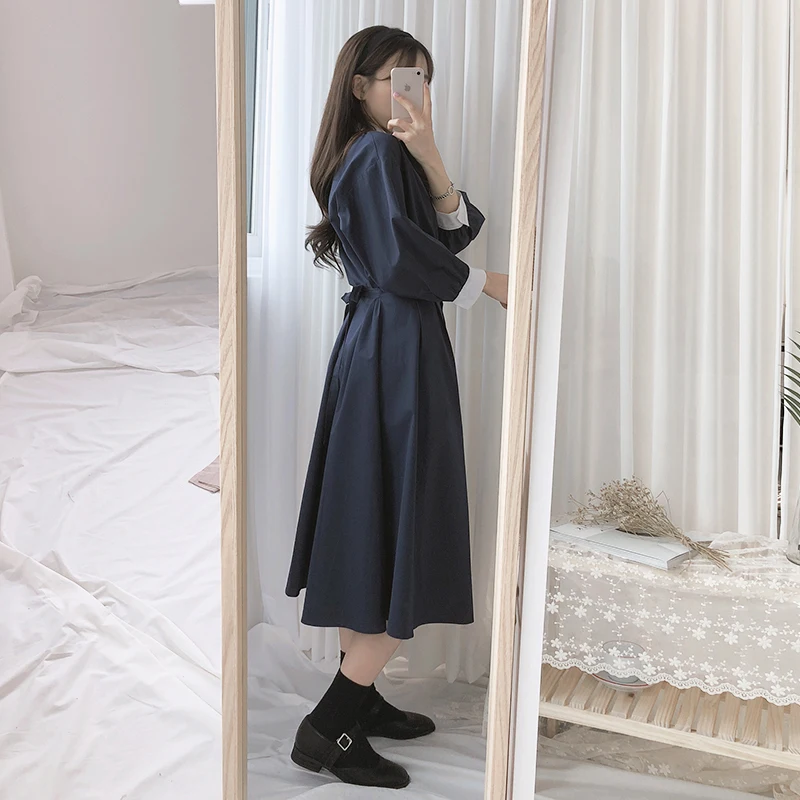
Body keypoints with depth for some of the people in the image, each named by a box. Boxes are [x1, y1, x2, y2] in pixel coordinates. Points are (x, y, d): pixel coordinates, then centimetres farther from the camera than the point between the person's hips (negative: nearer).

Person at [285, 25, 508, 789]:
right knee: (408, 550, -6)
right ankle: (328, 727, -1)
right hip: (398, 355, -10)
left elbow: (453, 230, 9)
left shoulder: (383, 155, 18)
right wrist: (486, 283, -5)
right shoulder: (378, 155, -11)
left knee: (372, 528, 14)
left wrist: (428, 156, -4)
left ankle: (358, 696, 25)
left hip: (377, 349, 10)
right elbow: (400, 262, -18)